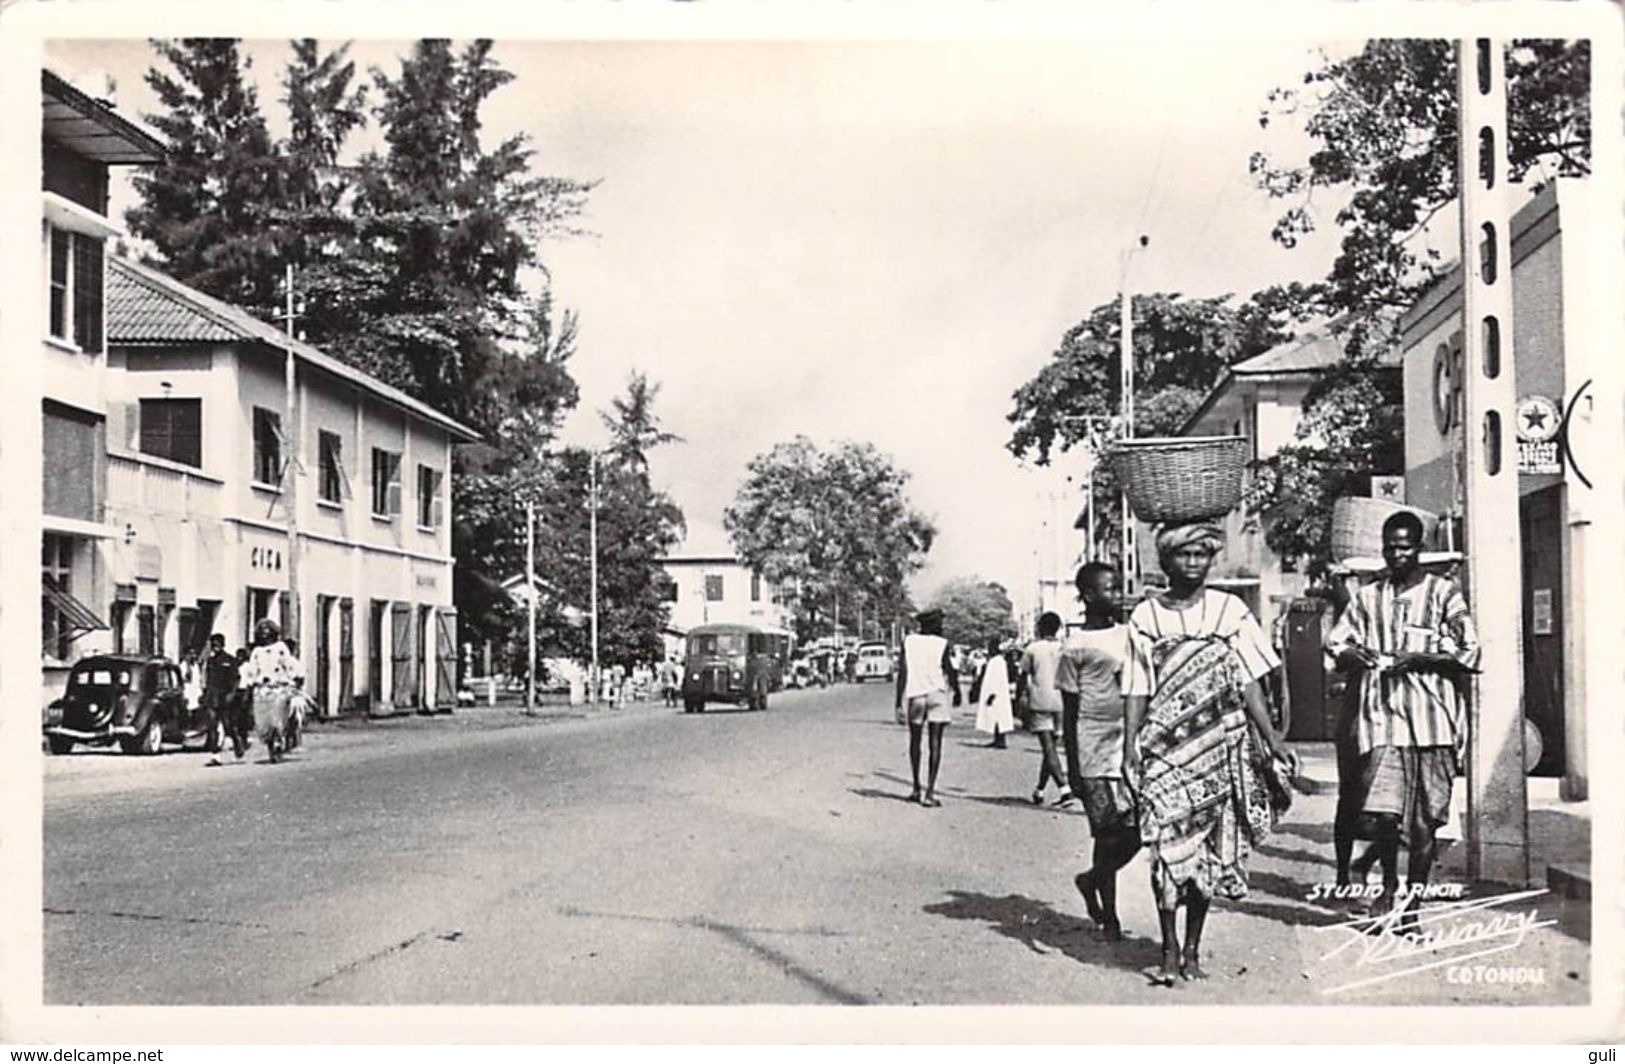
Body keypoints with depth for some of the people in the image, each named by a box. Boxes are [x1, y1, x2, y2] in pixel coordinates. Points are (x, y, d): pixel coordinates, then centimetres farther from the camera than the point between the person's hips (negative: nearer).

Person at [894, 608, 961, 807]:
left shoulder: (908, 641, 4)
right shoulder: (942, 644, -2)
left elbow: (902, 673, 1)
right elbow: (950, 672, -2)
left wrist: (899, 703, 2)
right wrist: (957, 693, 16)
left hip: (914, 696, 2)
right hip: (937, 694, -2)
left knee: (915, 741, 17)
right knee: (935, 744, -2)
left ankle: (916, 789, 23)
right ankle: (929, 792, -8)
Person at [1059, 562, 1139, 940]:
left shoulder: (1128, 634, 12)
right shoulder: (1076, 646, -5)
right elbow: (1070, 710, -4)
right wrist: (1072, 767, -6)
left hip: (1131, 745, 6)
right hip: (1097, 750, -6)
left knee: (1140, 828, 2)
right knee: (1109, 832, -1)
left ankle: (1091, 879, 26)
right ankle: (1108, 915, 13)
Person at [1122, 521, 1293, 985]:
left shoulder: (1231, 611, 6)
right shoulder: (1145, 616, 5)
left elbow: (1248, 681, 6)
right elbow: (1137, 689, 4)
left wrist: (1270, 737, -2)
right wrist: (1130, 745, -4)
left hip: (1219, 746, 1)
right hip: (1164, 746, -1)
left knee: (1210, 849, 4)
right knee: (1166, 845, -8)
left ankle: (1193, 950, 14)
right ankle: (1169, 951, 0)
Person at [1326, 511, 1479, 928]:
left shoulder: (1443, 592, 4)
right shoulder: (1367, 596, 13)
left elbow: (1468, 653, -2)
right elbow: (1337, 645, 13)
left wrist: (1416, 660, -14)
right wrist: (1357, 655, -9)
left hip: (1432, 717, -1)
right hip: (1381, 715, 1)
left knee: (1425, 819, 2)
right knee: (1382, 811, -9)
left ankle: (1412, 899, 14)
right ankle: (1389, 884, 14)